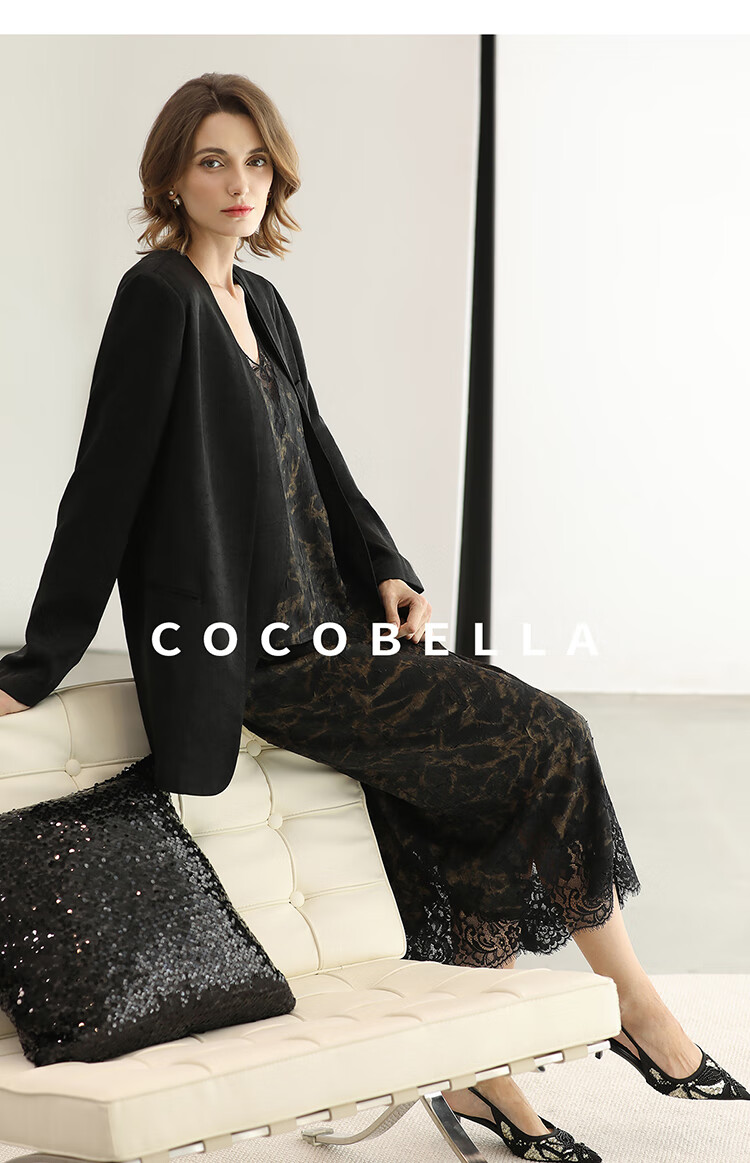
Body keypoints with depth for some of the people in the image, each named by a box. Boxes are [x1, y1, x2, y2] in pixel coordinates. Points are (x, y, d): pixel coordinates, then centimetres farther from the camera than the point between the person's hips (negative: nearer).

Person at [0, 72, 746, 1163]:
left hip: (319, 624, 8)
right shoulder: (160, 296, -12)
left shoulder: (259, 301, 14)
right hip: (255, 654, -8)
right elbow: (107, 485, -15)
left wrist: (385, 568, 4)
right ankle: (637, 1006, 11)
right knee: (551, 738, -7)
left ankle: (481, 1072, 14)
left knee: (486, 811, 2)